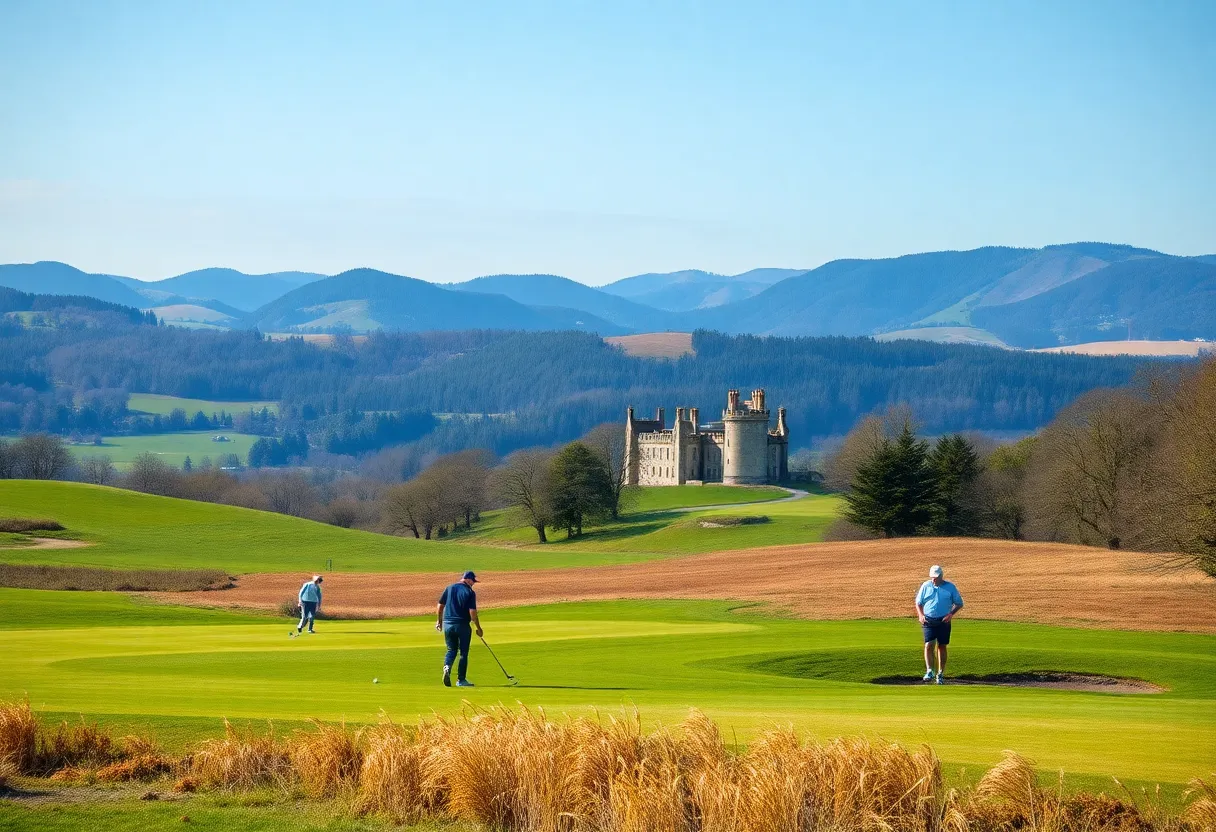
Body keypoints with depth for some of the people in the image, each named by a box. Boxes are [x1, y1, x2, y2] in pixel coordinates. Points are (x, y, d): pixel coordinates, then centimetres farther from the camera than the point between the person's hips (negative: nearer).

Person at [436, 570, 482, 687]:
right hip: (462, 625, -4)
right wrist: (478, 628, -4)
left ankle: (447, 668, -12)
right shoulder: (470, 592, -8)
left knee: (451, 650, 16)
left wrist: (439, 621, 19)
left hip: (447, 625, 4)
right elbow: (472, 612, -13)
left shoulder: (449, 589, 6)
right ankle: (461, 680, 10)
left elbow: (440, 606, 7)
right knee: (463, 652, 8)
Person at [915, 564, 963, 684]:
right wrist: (921, 615, -5)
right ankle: (929, 671, -14)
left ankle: (940, 674, 13)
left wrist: (951, 614, -10)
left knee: (942, 647, 6)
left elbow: (959, 603, 6)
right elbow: (918, 603, 13)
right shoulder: (925, 586, 5)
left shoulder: (950, 587, 1)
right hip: (928, 620, 0)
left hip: (943, 621, 0)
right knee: (929, 645, -13)